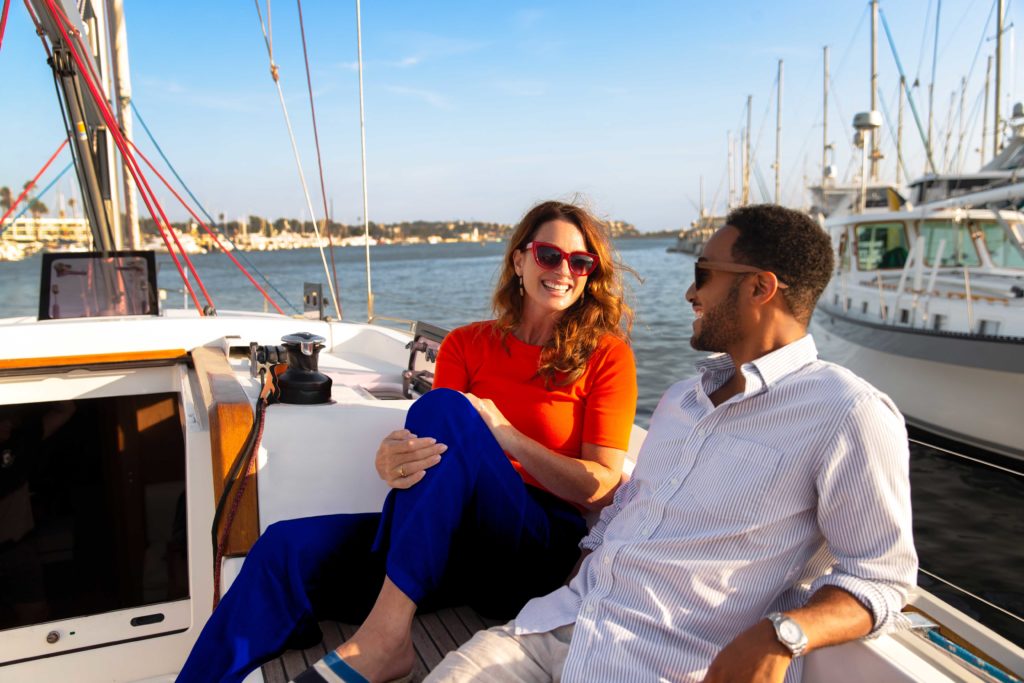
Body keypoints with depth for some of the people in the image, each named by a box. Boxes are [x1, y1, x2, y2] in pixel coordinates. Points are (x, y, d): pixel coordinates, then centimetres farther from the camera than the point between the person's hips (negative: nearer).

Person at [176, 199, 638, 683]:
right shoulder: (466, 345, 10)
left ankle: (385, 636, -28)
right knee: (287, 548, -21)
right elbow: (437, 448, -1)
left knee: (442, 408, -28)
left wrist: (505, 436, -18)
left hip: (538, 548, -3)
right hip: (457, 540, 3)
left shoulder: (606, 354, 2)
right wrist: (396, 462, -26)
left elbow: (603, 489, -5)